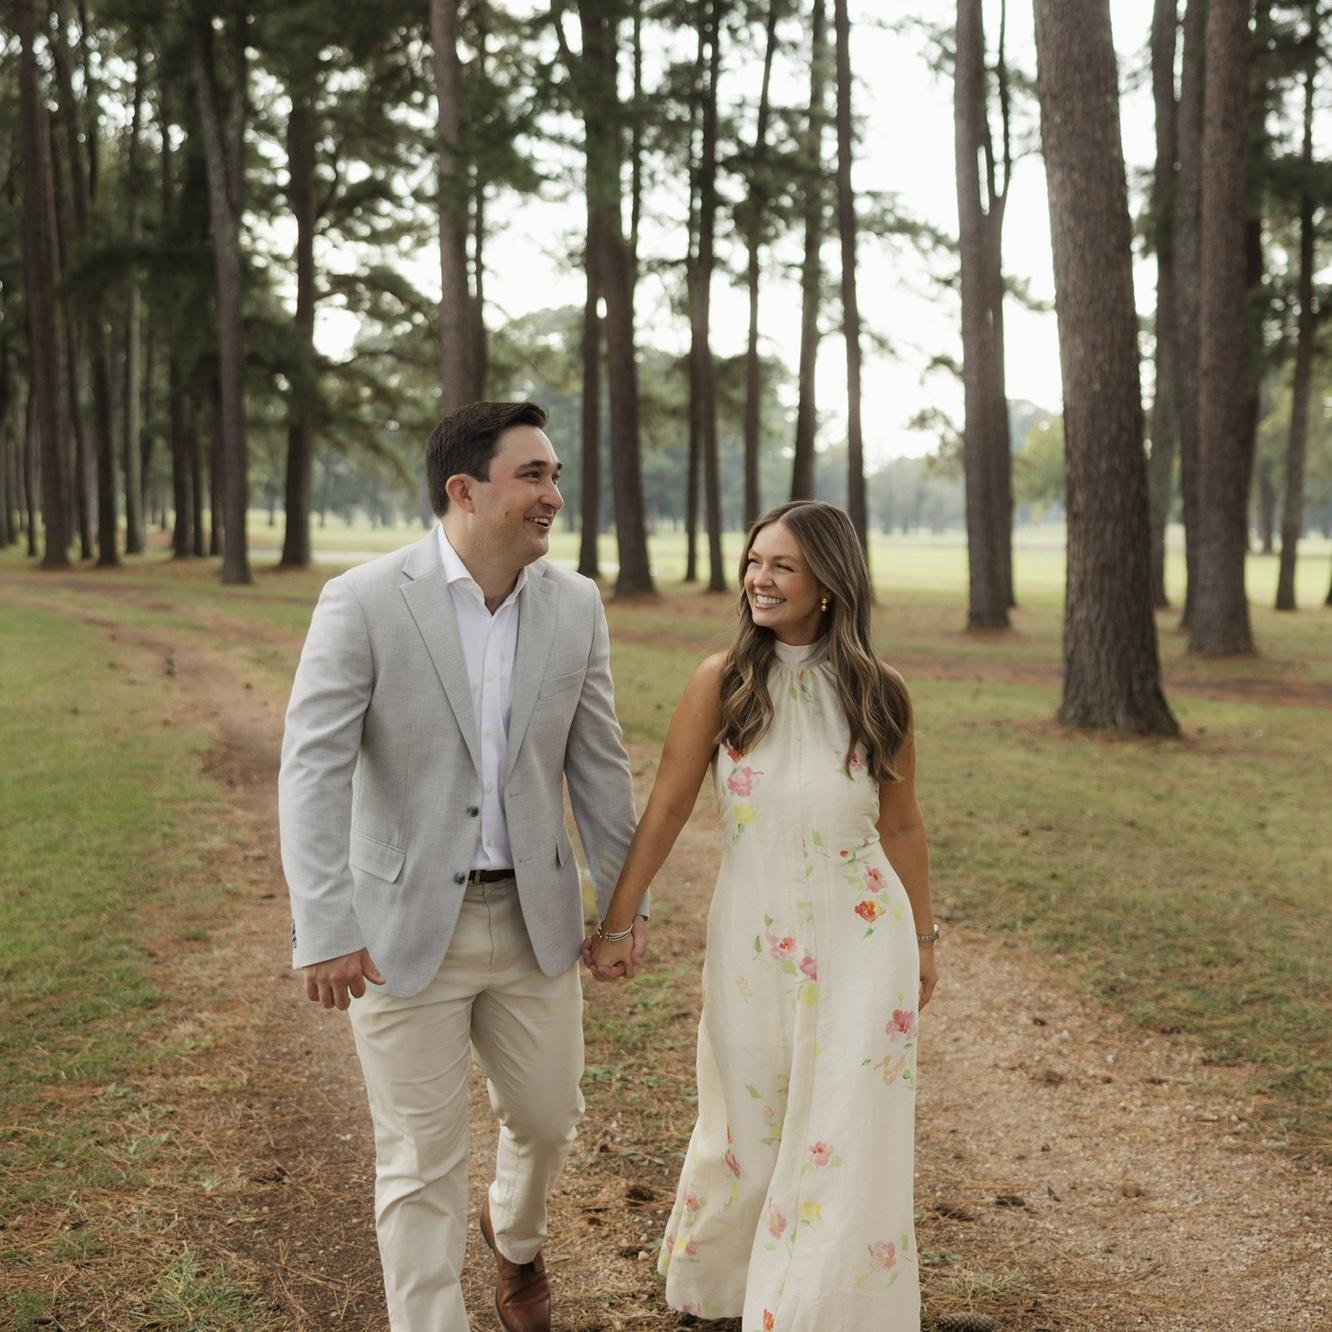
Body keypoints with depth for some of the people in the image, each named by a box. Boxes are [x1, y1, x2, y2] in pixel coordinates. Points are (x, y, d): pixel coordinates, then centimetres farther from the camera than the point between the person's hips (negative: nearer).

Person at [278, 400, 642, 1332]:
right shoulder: (362, 602, -14)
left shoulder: (576, 605, -1)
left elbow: (599, 764, 7)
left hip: (534, 921, 5)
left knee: (548, 1116, 21)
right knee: (421, 1163, 4)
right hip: (404, 928, -4)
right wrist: (325, 932, -23)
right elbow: (313, 771, -17)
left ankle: (516, 1236, 54)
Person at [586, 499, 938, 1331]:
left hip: (860, 941, 0)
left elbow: (901, 825, 6)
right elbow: (667, 808, -5)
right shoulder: (723, 683, -7)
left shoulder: (878, 695, -4)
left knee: (846, 1138, 2)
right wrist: (619, 922, -3)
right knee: (747, 1129, 14)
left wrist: (923, 938, 12)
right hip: (752, 939, 0)